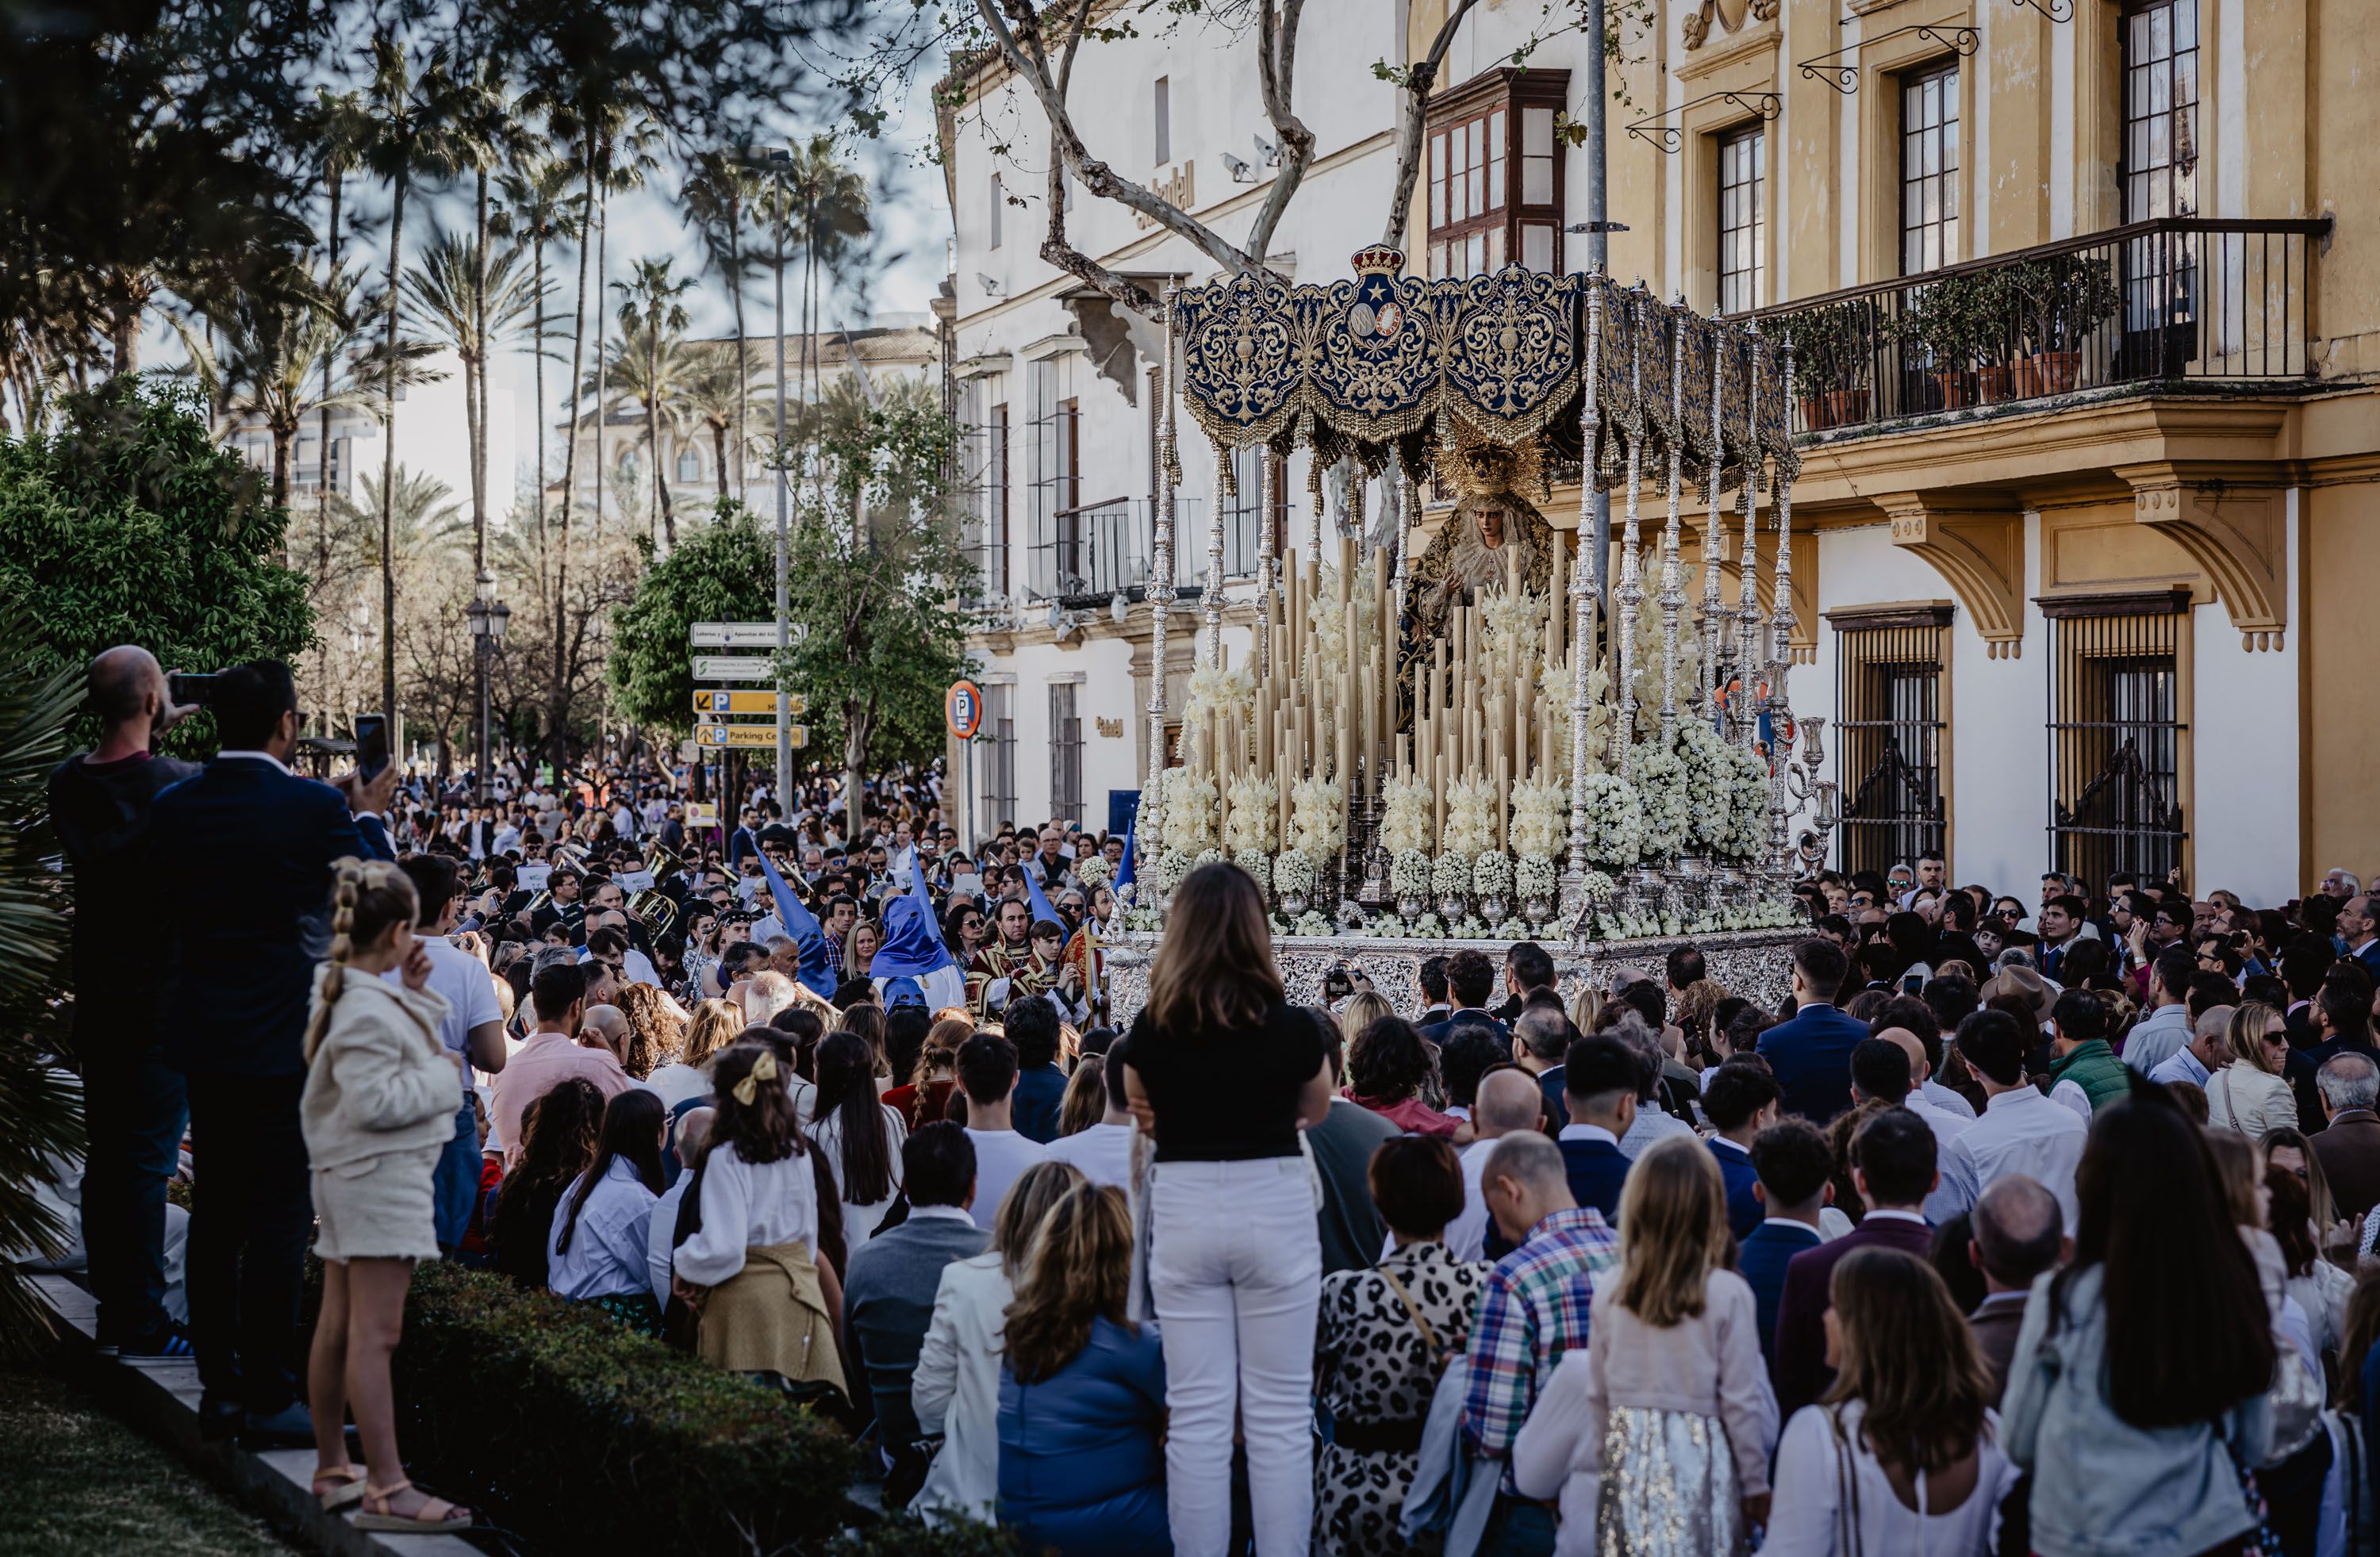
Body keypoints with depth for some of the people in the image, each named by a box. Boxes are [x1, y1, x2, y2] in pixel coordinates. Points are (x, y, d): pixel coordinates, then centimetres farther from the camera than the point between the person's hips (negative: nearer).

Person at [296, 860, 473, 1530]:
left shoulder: (342, 993, 10)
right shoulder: (366, 1010, -21)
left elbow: (393, 1053, 17)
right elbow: (373, 1101, -25)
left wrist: (415, 993, 9)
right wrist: (441, 1076, -14)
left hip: (348, 1179, 11)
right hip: (382, 1179, -11)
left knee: (337, 1329, 15)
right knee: (375, 1336, -9)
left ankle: (331, 1470, 24)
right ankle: (386, 1489, -8)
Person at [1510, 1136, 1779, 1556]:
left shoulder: (1610, 1295, 2)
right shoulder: (1727, 1295, -9)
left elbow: (1597, 1396, 9)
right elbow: (1742, 1402, -5)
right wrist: (1756, 1485, 5)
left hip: (1626, 1468, 3)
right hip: (1701, 1470, -3)